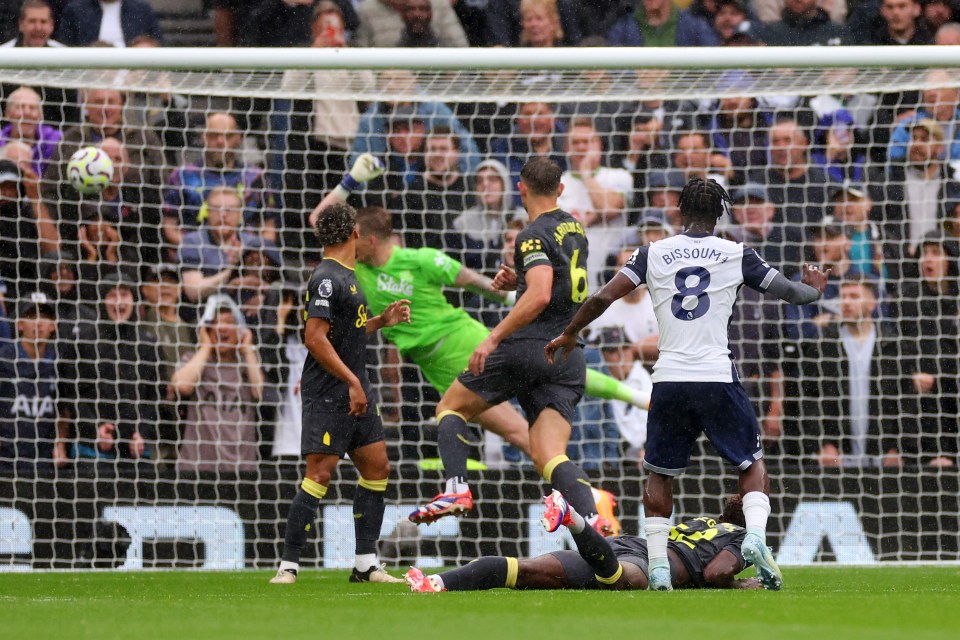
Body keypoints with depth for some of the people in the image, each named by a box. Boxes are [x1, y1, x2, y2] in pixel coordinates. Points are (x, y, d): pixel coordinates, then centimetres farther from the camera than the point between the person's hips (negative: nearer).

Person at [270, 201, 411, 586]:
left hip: (356, 391, 10)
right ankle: (288, 565, -9)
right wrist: (352, 382, -23)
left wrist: (382, 321, 15)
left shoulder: (346, 276, 16)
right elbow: (316, 338, -22)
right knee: (320, 474, -12)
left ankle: (366, 564, 13)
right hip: (328, 394, -10)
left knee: (378, 469, 8)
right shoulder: (327, 279, -14)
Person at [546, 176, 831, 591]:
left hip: (669, 378, 1)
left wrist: (569, 334, 19)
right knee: (752, 463, 15)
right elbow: (790, 292, 11)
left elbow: (603, 297, 3)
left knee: (659, 473, 15)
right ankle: (755, 534, -10)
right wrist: (814, 290, 35)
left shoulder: (654, 254, 7)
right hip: (717, 378, -1)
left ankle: (657, 565, 5)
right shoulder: (735, 254, 5)